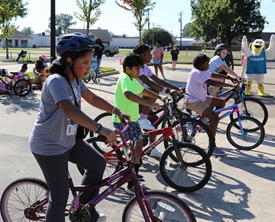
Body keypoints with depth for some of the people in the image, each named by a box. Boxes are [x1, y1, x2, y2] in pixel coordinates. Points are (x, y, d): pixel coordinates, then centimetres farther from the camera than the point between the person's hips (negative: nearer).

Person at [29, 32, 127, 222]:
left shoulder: (75, 79, 1)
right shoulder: (56, 81, -27)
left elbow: (92, 98, 12)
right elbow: (70, 110, -43)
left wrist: (118, 112, 4)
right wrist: (101, 130, -52)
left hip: (68, 141, 9)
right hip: (49, 146, -9)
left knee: (98, 163, 9)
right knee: (60, 195, 0)